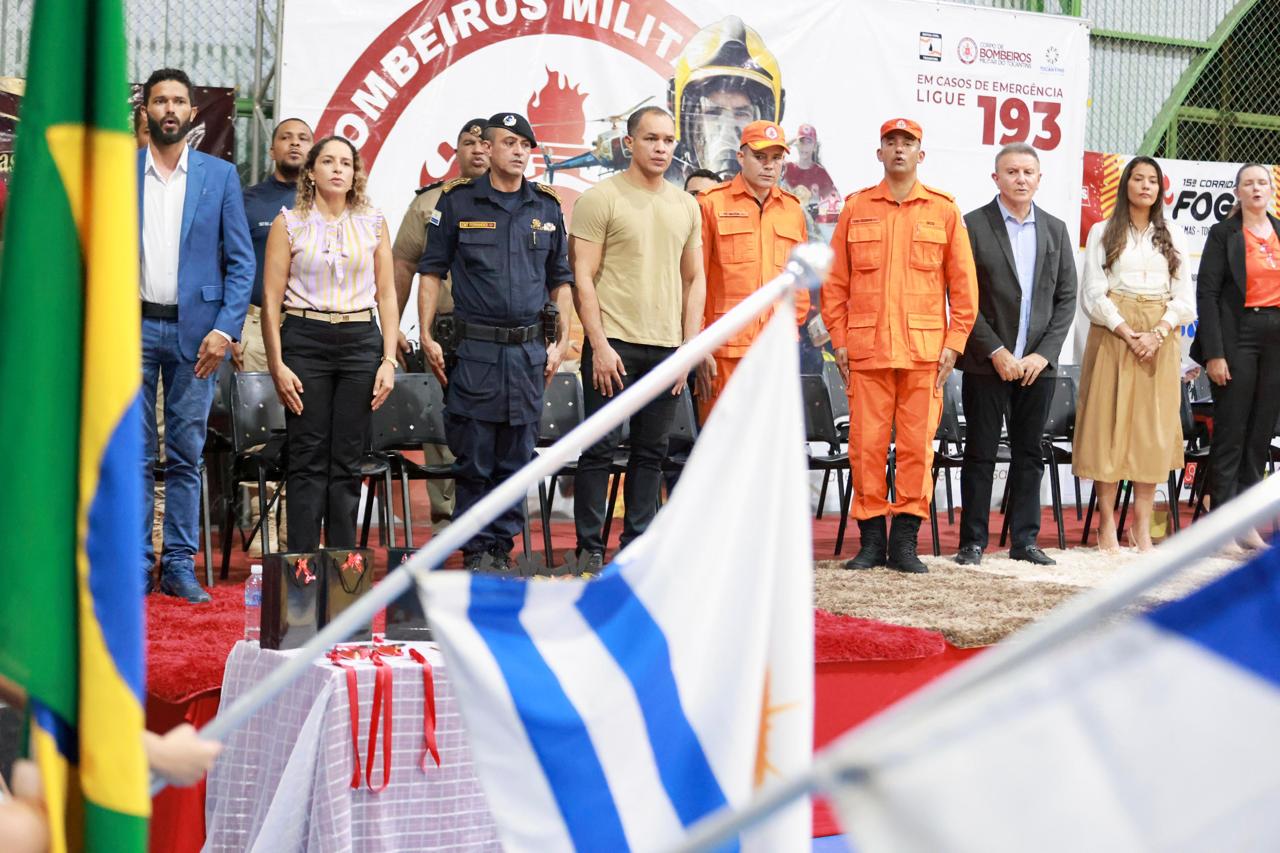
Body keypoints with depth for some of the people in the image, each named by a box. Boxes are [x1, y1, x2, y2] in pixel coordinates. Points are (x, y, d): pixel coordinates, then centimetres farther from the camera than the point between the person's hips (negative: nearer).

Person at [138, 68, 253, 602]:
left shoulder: (220, 175, 7)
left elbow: (241, 261, 4)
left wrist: (226, 328, -8)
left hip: (195, 330, 0)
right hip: (133, 327, 0)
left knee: (186, 455, 4)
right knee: (133, 453, 0)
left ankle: (180, 565, 10)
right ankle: (135, 563, 6)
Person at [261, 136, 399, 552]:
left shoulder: (373, 223, 9)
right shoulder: (289, 223, 3)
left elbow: (387, 294, 9)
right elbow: (271, 297, 0)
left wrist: (388, 360, 0)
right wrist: (277, 365, -6)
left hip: (361, 342, 2)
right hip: (305, 340, -2)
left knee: (348, 462, 3)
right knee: (307, 460, -2)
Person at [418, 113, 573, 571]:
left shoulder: (547, 207, 11)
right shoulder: (457, 201, 3)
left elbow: (561, 279, 16)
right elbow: (431, 271, 4)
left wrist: (562, 340, 8)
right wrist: (427, 336, -3)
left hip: (530, 349, 3)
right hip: (474, 347, -3)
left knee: (517, 456, 6)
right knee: (474, 456, 0)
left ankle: (502, 545, 16)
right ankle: (476, 549, 8)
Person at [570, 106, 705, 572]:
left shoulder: (686, 206, 13)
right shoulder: (601, 198, -3)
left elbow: (694, 280, 16)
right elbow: (583, 277, -6)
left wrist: (690, 346, 7)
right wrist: (600, 345, -12)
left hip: (666, 347, 5)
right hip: (614, 343, -5)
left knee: (651, 451, 8)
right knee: (600, 448, -2)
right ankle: (589, 548, 5)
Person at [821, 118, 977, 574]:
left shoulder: (944, 210, 8)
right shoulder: (855, 208, 10)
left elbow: (963, 284, 7)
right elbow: (835, 281, 9)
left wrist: (953, 343, 0)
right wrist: (839, 340, 2)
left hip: (925, 349, 0)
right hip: (866, 348, 0)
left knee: (917, 444, -1)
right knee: (866, 443, 0)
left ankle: (905, 540, 7)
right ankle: (871, 539, 8)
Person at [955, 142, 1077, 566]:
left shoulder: (1055, 230, 11)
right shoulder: (973, 225, -2)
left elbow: (1066, 297, 9)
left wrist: (1044, 353, -4)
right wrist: (996, 351, -12)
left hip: (1037, 362, 4)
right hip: (987, 361, -4)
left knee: (1029, 453, 8)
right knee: (980, 453, 1)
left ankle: (1025, 539, 15)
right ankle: (973, 541, 8)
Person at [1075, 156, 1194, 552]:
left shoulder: (1171, 237, 14)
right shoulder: (1103, 232, 6)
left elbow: (1185, 299, 8)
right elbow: (1092, 295, -3)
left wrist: (1157, 333, -9)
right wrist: (1127, 333, -14)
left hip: (1159, 341, 2)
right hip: (1112, 337, -2)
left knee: (1153, 427, -1)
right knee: (1109, 424, -5)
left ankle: (1142, 527, 1)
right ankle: (1107, 525, -1)